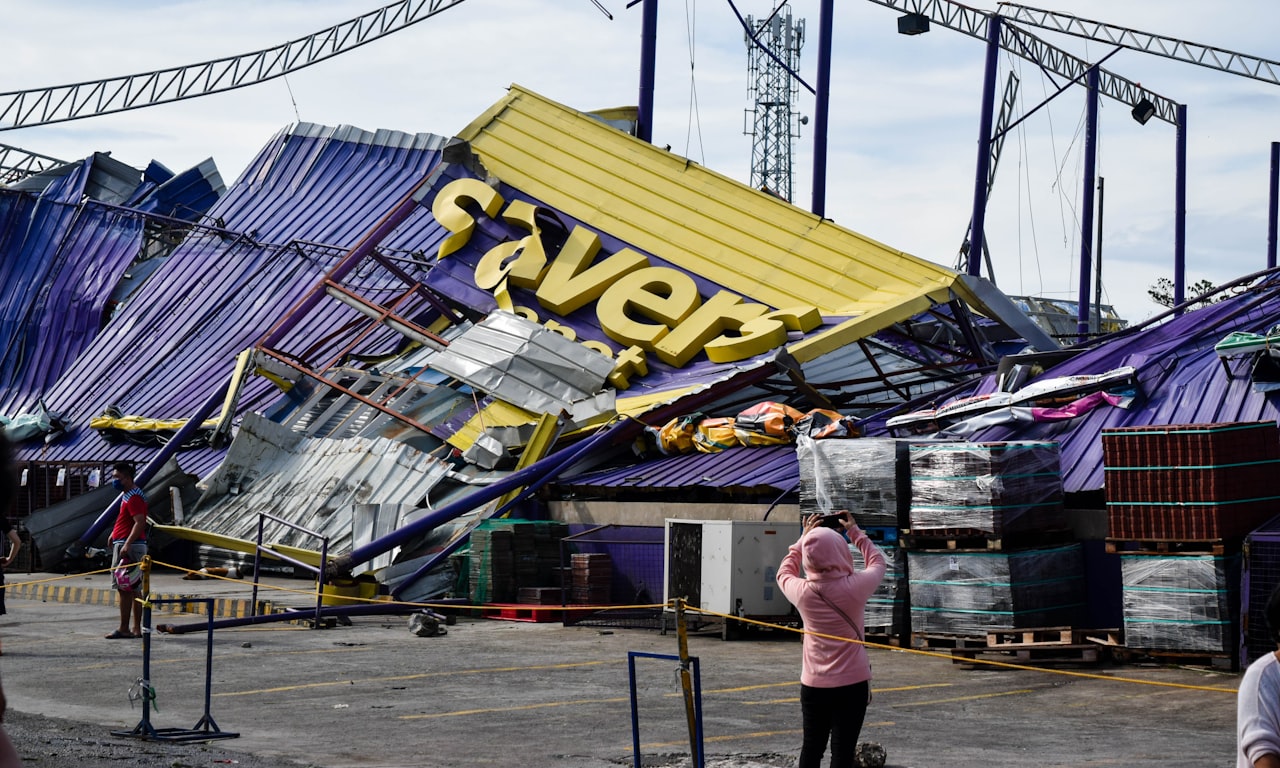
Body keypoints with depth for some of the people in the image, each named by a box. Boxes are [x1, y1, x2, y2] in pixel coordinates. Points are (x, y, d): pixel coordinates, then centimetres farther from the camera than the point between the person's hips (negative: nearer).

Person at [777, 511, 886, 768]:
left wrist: (804, 538, 18)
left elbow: (784, 573, 16)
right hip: (852, 684, -2)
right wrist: (854, 531, 15)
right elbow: (877, 562, 7)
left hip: (813, 685, 3)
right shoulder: (855, 586, -15)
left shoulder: (802, 592, -10)